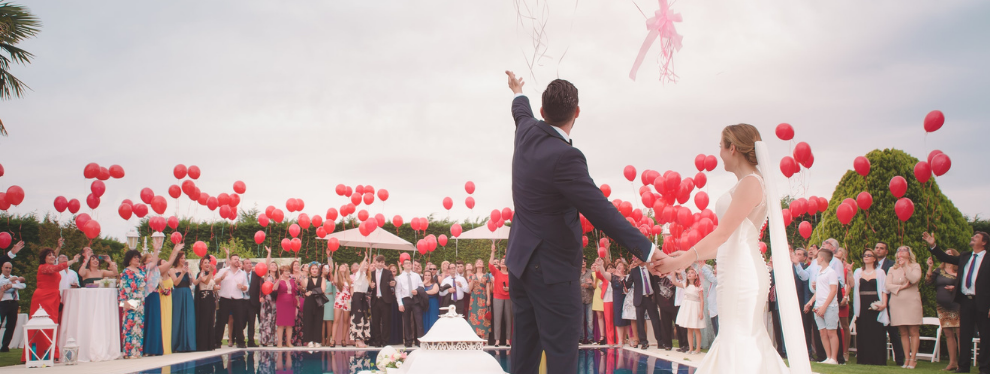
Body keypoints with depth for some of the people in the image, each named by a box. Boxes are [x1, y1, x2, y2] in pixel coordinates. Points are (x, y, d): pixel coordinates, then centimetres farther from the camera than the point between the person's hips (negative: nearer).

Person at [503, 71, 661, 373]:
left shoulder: (527, 133, 1)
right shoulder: (565, 157, -24)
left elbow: (522, 113, 26)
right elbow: (600, 211, -26)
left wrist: (518, 94, 50)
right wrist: (647, 250, -22)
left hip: (520, 261, 9)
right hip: (552, 270, -9)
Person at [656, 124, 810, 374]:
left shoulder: (751, 183, -10)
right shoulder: (746, 184, 17)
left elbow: (722, 233, -18)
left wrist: (683, 261, -19)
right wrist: (689, 255, 18)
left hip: (742, 273, -9)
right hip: (738, 272, 9)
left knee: (738, 341, -7)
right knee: (748, 342, 10)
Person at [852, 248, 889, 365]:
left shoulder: (880, 272, 7)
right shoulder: (858, 272, 14)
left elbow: (884, 290, 1)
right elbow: (852, 285, -1)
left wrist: (883, 304, -12)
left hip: (875, 305, -2)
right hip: (862, 306, 2)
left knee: (876, 332, -5)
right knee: (863, 333, 1)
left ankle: (877, 359, -1)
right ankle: (863, 359, 5)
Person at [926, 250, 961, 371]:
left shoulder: (960, 270, 3)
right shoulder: (939, 271, 14)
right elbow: (928, 282, 4)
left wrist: (956, 287, -15)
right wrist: (930, 267, -4)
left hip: (956, 306, -4)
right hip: (942, 306, 4)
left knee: (959, 333, -9)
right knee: (948, 334, 4)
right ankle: (952, 362, 8)